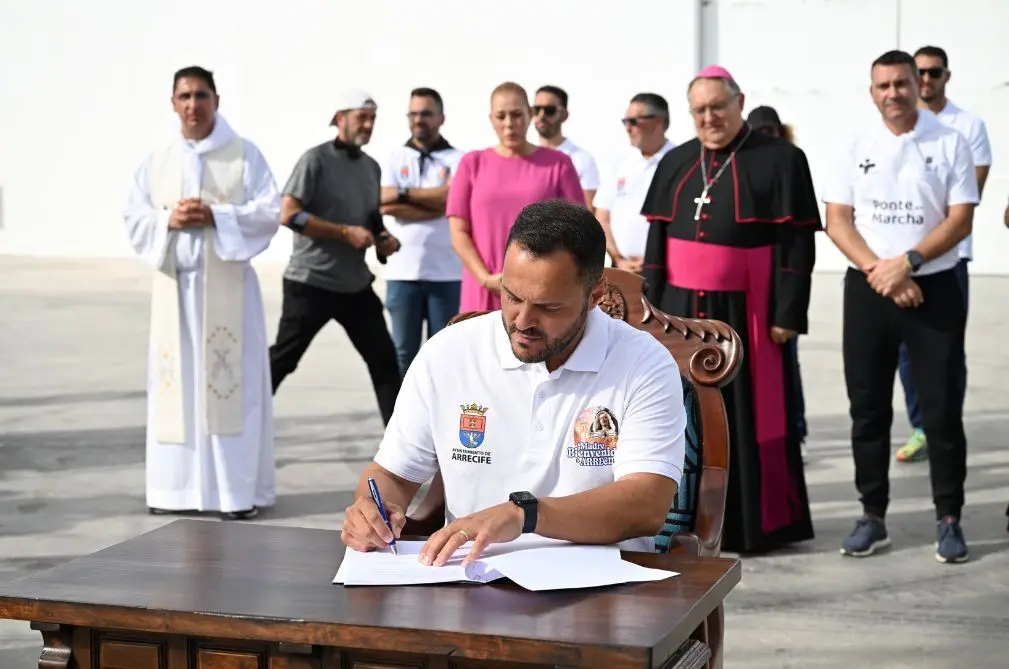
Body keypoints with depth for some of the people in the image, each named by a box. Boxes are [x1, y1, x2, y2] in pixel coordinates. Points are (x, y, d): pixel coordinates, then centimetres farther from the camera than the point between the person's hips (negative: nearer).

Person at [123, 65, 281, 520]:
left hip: (227, 284, -3)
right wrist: (169, 220, -12)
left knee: (232, 381, -5)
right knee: (175, 383, 3)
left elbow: (270, 211, -5)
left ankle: (240, 490, -2)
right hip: (174, 285, 3)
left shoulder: (244, 155, 3)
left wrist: (215, 216, -17)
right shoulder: (156, 163, 13)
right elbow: (134, 220, 8)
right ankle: (176, 488, 10)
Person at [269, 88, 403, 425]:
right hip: (311, 282, -6)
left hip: (356, 284, 7)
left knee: (384, 359, 5)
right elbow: (289, 215, -18)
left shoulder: (372, 167, 12)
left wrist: (384, 238, 1)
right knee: (282, 359, 1)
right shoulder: (316, 159, -9)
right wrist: (345, 233, -21)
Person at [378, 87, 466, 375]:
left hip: (447, 273, -1)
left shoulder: (457, 159, 3)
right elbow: (386, 205, -6)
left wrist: (405, 194, -7)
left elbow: (452, 198, -14)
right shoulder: (395, 158, 9)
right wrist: (435, 204, -10)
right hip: (402, 271, 1)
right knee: (403, 352, 5)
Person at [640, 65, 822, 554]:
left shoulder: (779, 159, -3)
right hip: (681, 309, 5)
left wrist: (787, 313, -13)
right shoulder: (675, 163, 11)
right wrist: (651, 307, 5)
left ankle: (757, 521, 12)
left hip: (743, 312, -4)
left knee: (747, 415, 2)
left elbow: (797, 244, -7)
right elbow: (657, 238, 12)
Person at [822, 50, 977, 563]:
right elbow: (837, 221, 1)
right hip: (867, 289, 3)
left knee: (941, 408, 0)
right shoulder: (856, 150, 7)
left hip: (934, 288, -2)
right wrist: (879, 272, -12)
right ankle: (872, 516, 15)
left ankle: (948, 519, 8)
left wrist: (906, 262, -16)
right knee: (868, 408, 6)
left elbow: (960, 219, -6)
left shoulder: (950, 144, 0)